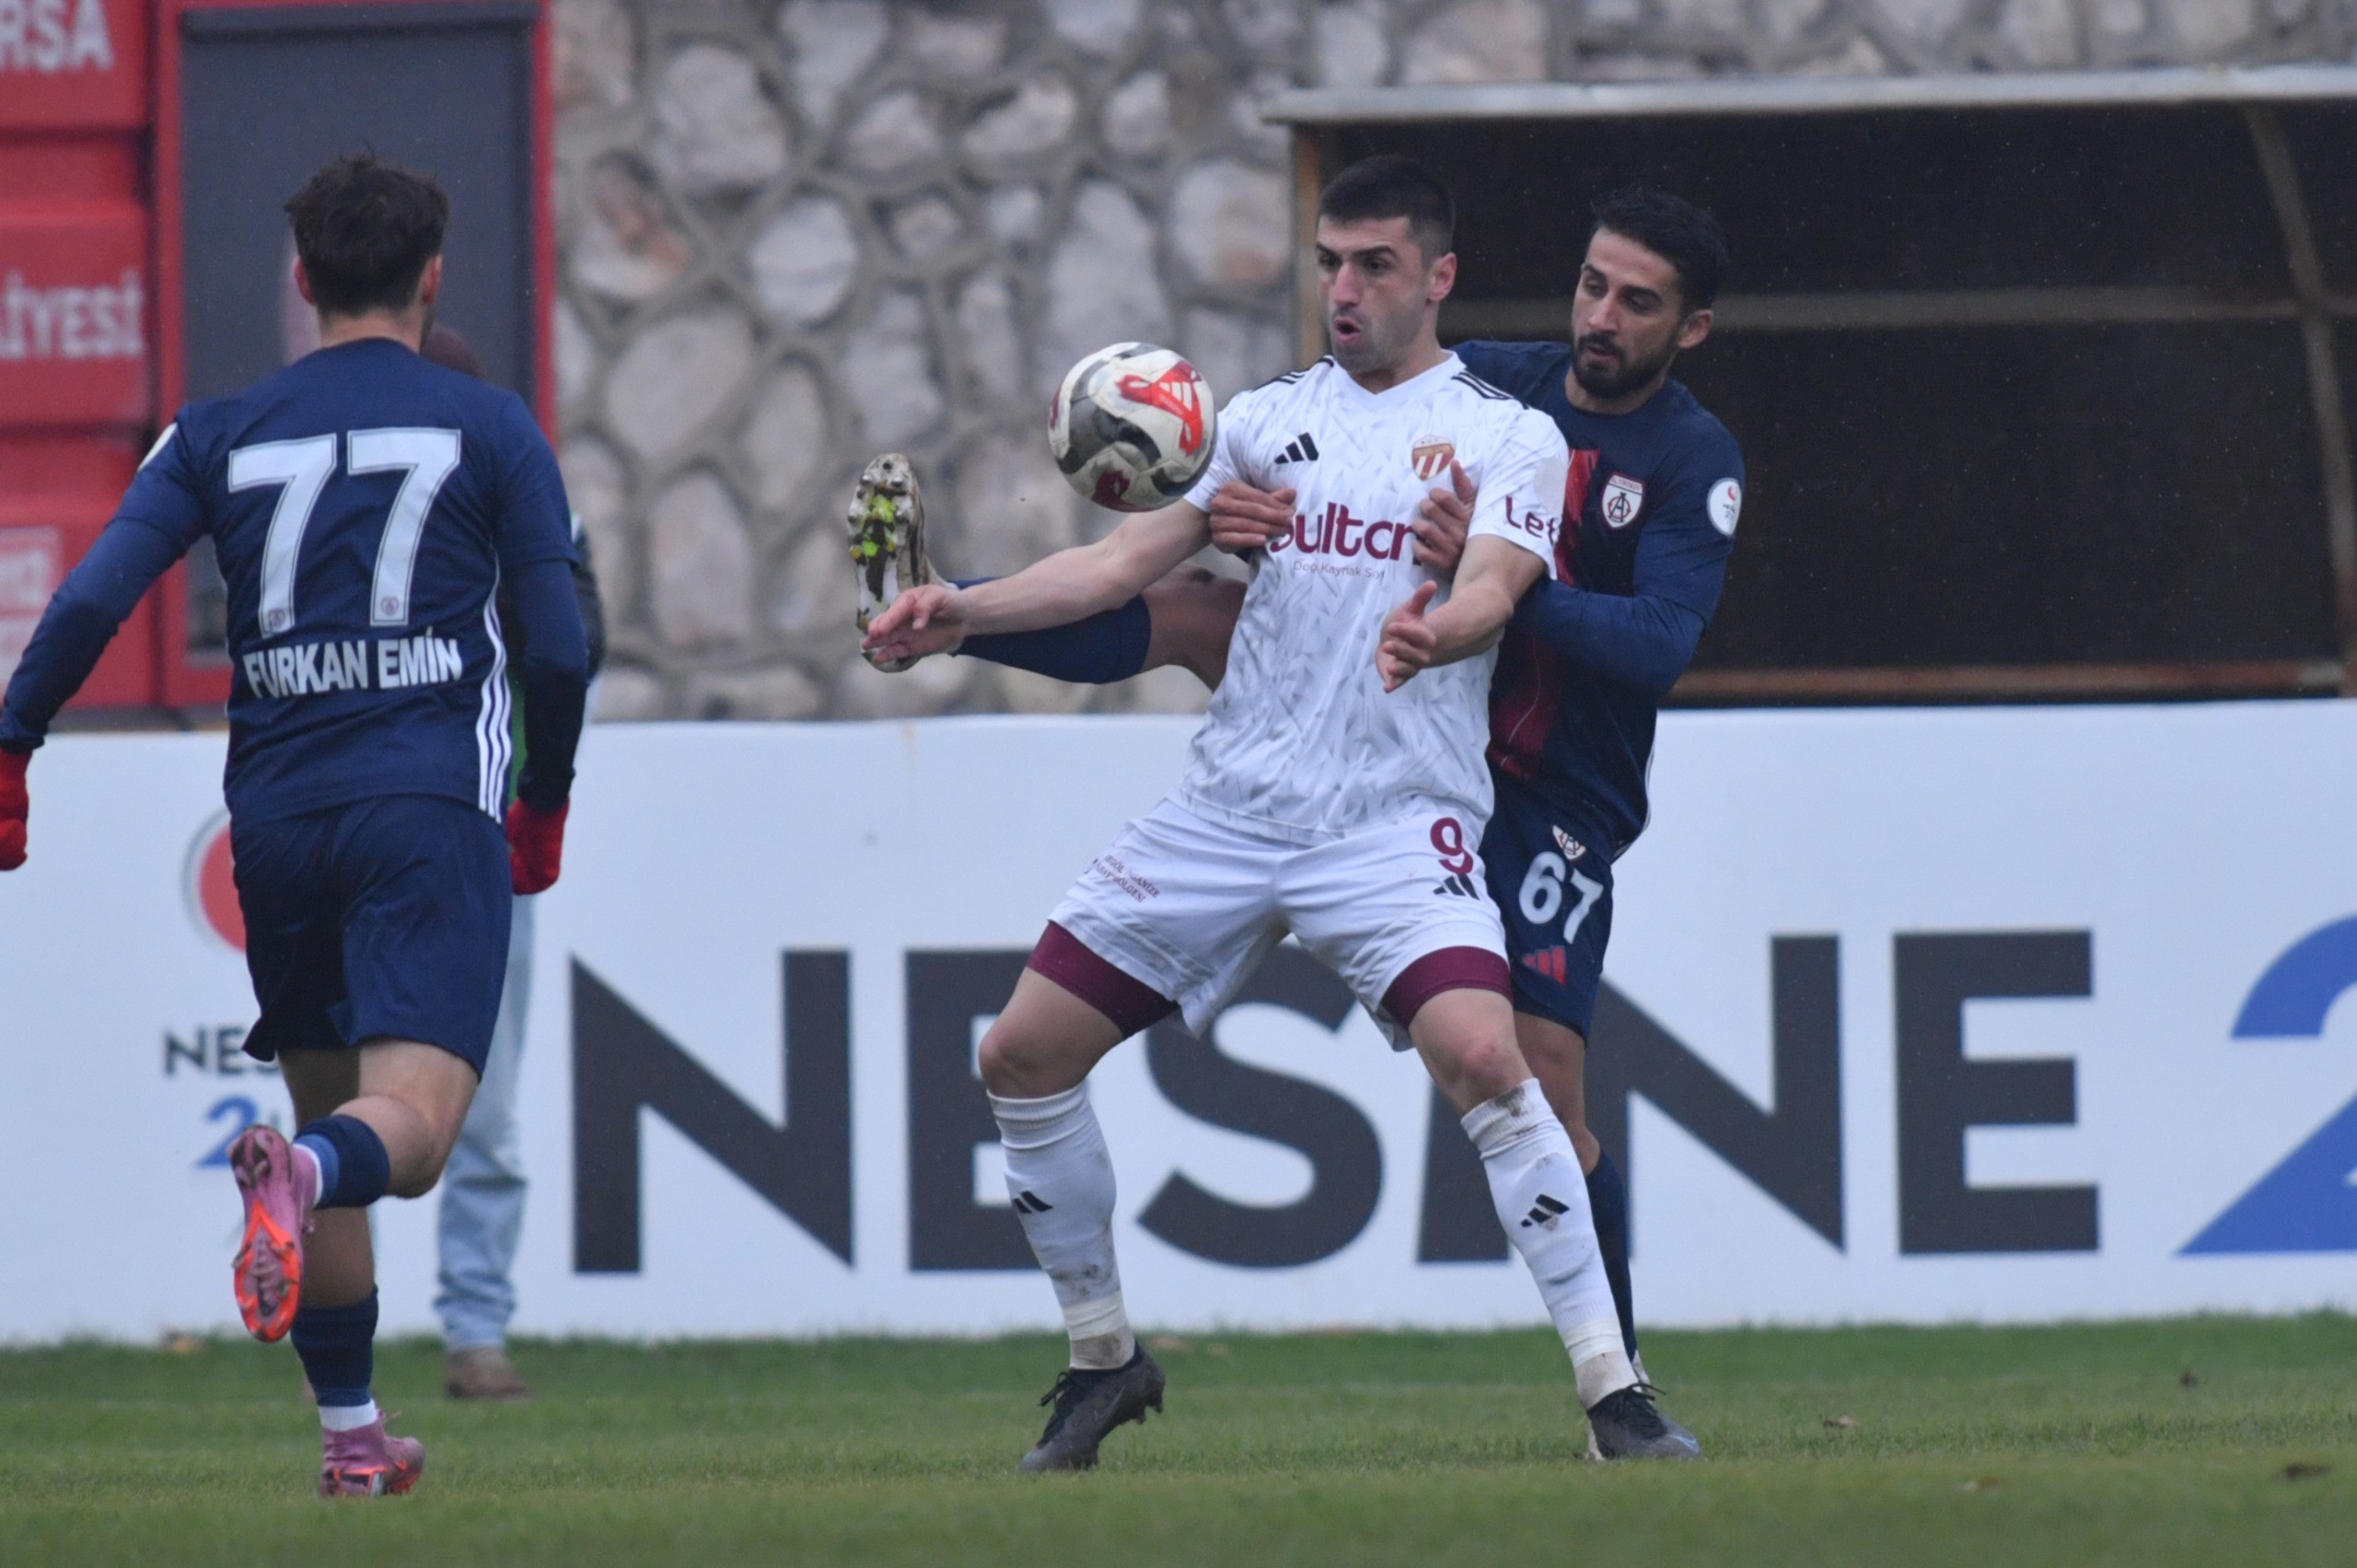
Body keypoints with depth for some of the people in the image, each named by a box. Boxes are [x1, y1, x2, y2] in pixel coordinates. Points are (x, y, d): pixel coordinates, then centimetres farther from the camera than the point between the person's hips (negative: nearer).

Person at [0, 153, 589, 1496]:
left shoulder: (224, 434, 10)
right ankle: (300, 1173, -48)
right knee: (411, 1123, -13)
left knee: (327, 1109, 18)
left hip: (277, 816, 3)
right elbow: (562, 647, 2)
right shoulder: (489, 428, 5)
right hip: (431, 808, -3)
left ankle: (351, 1431, 18)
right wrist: (546, 804, 17)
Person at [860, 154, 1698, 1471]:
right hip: (1230, 806, 5)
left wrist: (1435, 632, -39)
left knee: (1482, 1058, -27)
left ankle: (1614, 1389, -20)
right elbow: (1126, 562, 15)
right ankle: (1103, 1357, 19)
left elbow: (1493, 589, -15)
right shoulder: (1270, 419, 15)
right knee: (1024, 1055, 0)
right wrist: (964, 611, 2)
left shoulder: (1508, 436, 2)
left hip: (1398, 818, -5)